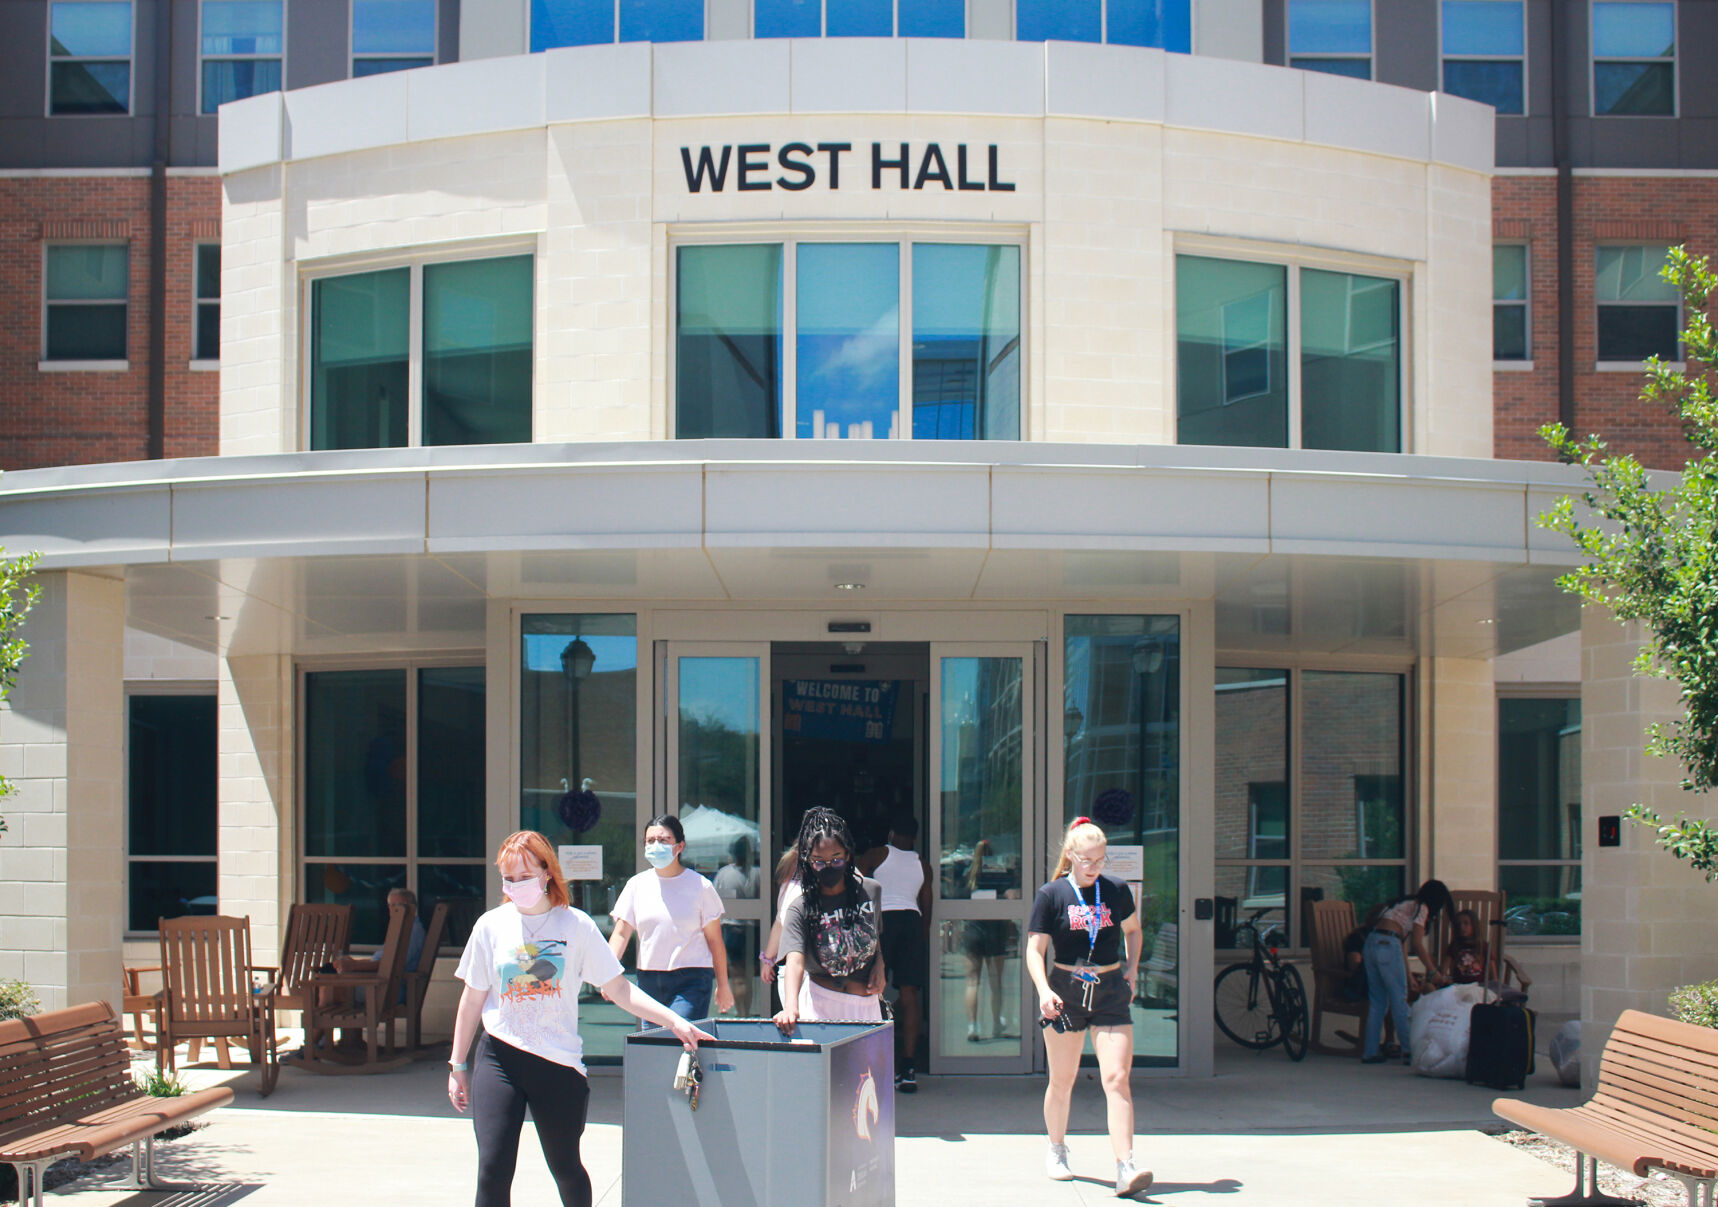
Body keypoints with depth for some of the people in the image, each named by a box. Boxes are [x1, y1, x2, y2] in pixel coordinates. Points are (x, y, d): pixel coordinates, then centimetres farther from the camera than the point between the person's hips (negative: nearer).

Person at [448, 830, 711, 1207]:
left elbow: (618, 989, -1)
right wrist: (458, 1065, 11)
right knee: (493, 1168, -11)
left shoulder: (576, 925, -1)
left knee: (566, 1167, 9)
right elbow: (472, 999, 10)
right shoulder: (491, 926, 2)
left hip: (559, 1062, 0)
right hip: (499, 1057, 0)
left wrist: (674, 1021, -10)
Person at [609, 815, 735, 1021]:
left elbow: (715, 939, 3)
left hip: (691, 981, -4)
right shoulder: (637, 885, 7)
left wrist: (722, 985, 4)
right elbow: (621, 932, 2)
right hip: (648, 980, 4)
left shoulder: (700, 886, 0)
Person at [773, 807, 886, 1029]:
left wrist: (880, 964, 3)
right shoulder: (800, 908, -8)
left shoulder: (871, 891, 4)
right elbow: (795, 960, -22)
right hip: (820, 1004, -3)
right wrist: (791, 1007, -39)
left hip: (866, 1003, 4)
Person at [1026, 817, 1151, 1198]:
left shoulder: (1116, 891, 4)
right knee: (1062, 1079, 11)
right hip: (1065, 992, -1)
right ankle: (1057, 1151, 33)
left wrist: (1132, 967, 9)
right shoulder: (1051, 895, -3)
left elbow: (1132, 929, 23)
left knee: (1117, 1079, -10)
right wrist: (1044, 990, -21)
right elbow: (1035, 949, -6)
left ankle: (1125, 1169, -15)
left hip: (1111, 992, 1)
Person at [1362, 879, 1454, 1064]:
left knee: (1377, 1000, 11)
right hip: (1387, 944, -8)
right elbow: (1417, 944, -5)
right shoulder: (1421, 908, 3)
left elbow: (1404, 944, 26)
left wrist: (1409, 977, 24)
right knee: (1399, 1000, -2)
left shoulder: (1407, 904, 28)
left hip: (1371, 943, 8)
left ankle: (1370, 1051, 9)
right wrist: (1433, 972, 2)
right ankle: (1409, 1050, 0)